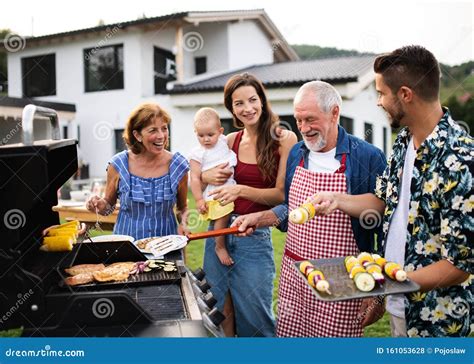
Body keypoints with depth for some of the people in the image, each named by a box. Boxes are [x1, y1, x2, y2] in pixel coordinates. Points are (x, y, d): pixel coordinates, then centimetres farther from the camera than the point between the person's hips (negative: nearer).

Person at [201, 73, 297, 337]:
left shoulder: (284, 139, -7)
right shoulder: (230, 141, 6)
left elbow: (283, 194, -9)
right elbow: (199, 174, 18)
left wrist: (242, 190, -21)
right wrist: (208, 176, -5)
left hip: (255, 237, -4)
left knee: (254, 318, 5)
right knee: (223, 314, 16)